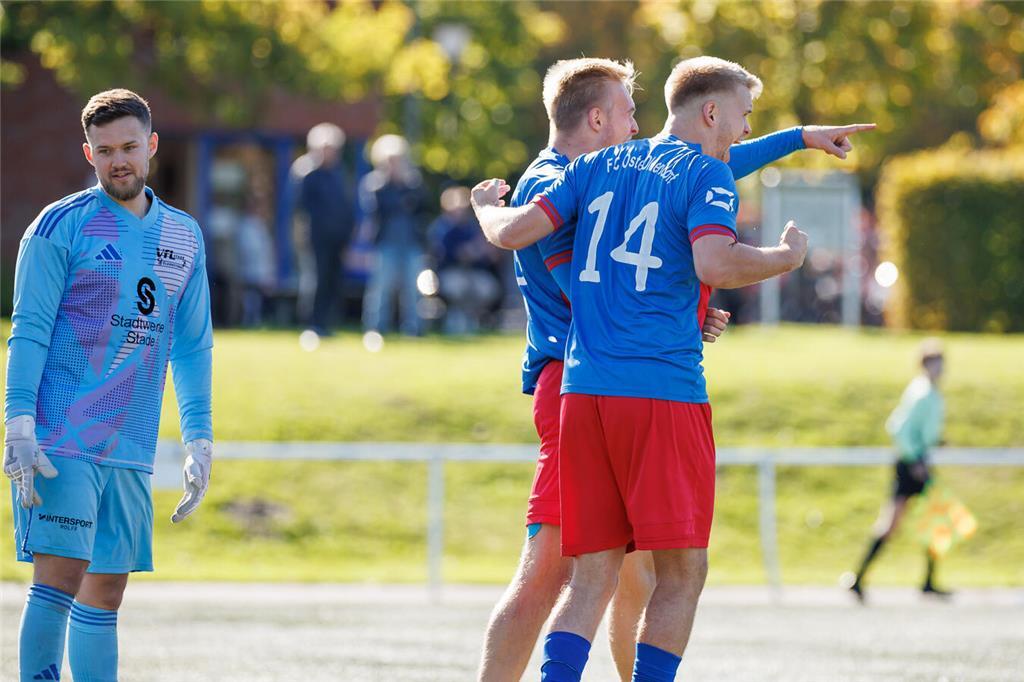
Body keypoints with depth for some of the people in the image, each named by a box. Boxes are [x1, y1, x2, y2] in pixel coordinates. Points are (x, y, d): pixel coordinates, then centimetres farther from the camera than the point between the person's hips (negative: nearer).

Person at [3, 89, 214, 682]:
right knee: (61, 576, -13)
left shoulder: (184, 236, 14)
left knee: (105, 594, 6)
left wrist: (200, 443, 13)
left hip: (130, 450, 5)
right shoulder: (61, 226, -3)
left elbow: (193, 347, 19)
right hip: (59, 443, -5)